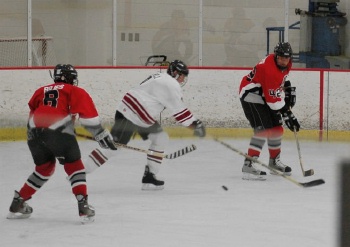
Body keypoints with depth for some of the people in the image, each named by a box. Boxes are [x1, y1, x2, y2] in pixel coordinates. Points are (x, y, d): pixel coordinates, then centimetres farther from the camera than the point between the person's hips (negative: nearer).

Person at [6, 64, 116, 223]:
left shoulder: (41, 91, 28)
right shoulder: (75, 91, 14)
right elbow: (88, 116, 1)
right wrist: (101, 134, 3)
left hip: (34, 132, 5)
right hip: (57, 131, -5)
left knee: (44, 167, 25)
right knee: (74, 166, 8)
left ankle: (17, 204, 28)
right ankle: (83, 207, -7)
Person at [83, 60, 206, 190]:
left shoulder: (162, 79, 17)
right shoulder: (171, 85, -14)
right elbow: (178, 111, -17)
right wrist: (195, 124, -13)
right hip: (129, 115, -11)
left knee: (161, 138, 8)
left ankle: (149, 176, 7)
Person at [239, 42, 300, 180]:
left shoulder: (286, 64, -3)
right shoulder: (270, 70, -32)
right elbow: (274, 100, -30)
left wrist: (288, 89, 12)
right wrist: (287, 115, -27)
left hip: (264, 95, 10)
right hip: (251, 95, -10)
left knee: (276, 128, 15)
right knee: (263, 129, -21)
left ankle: (274, 161, 35)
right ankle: (248, 165, -26)